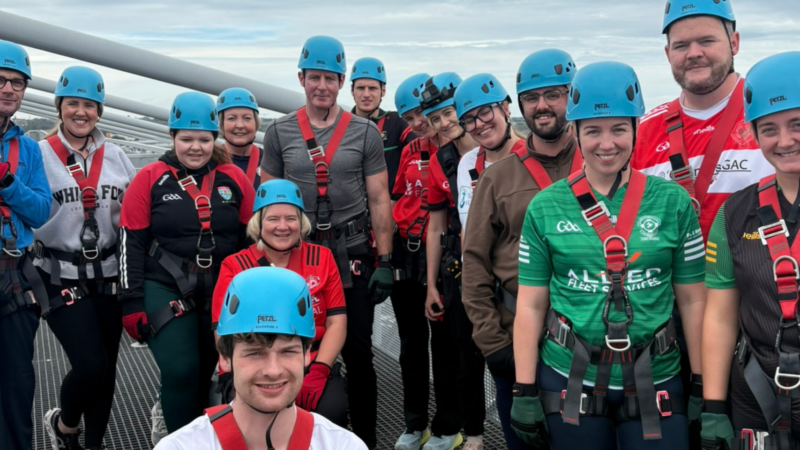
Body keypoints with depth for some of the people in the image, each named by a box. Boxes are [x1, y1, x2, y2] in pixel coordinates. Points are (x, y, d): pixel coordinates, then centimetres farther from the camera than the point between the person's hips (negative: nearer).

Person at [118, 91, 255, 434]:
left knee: (207, 375, 12)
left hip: (223, 295, 3)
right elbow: (132, 243, -2)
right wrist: (132, 302, -6)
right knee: (181, 372, -16)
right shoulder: (150, 179, -2)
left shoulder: (234, 179, 4)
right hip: (165, 291, -2)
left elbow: (253, 239, 10)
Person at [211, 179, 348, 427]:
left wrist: (318, 372, -12)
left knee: (332, 412, -26)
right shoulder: (234, 266, 2)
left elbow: (336, 322, 3)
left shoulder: (321, 258, 7)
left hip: (310, 366, 2)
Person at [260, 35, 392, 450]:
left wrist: (384, 263, -5)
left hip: (353, 256, -1)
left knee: (358, 354, 7)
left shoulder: (364, 133, 0)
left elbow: (379, 201, 0)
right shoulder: (279, 133, 3)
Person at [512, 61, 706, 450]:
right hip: (570, 381, 0)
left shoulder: (672, 202, -1)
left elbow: (692, 300, 2)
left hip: (655, 382, 1)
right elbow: (531, 305, 0)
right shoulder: (545, 207, -2)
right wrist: (524, 392, -2)